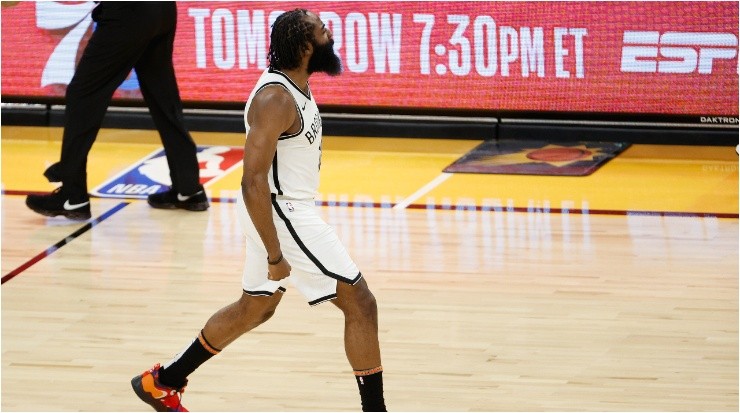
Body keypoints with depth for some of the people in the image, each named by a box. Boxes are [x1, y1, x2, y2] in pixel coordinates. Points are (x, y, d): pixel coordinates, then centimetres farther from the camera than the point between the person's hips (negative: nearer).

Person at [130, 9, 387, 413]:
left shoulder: (296, 87, 6)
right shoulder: (275, 99, -24)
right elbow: (253, 181, -27)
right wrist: (275, 255, -26)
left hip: (290, 209, 10)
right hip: (280, 214, -10)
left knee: (256, 307, 23)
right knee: (360, 303, -6)